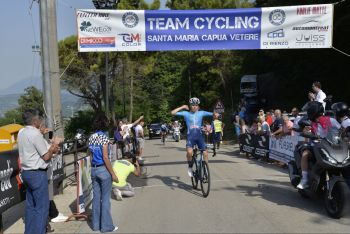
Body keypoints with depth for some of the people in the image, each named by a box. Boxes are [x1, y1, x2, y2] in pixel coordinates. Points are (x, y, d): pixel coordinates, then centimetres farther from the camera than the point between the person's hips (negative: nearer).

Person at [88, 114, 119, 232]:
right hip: (103, 169, -7)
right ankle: (106, 225, 10)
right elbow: (105, 158, -17)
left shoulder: (91, 138, 7)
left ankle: (96, 224, 22)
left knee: (96, 197, 14)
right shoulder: (104, 137, -15)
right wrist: (113, 173, -14)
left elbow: (91, 155, 11)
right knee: (105, 199, 2)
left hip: (94, 169, 7)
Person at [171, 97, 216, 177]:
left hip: (199, 136, 2)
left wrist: (215, 114, -14)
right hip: (190, 136, -2)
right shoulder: (186, 113, 4)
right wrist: (182, 107, -1)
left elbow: (213, 114, 8)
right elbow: (173, 112, -2)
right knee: (189, 152, -27)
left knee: (205, 153, -7)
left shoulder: (201, 113, 8)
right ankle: (190, 167, -1)